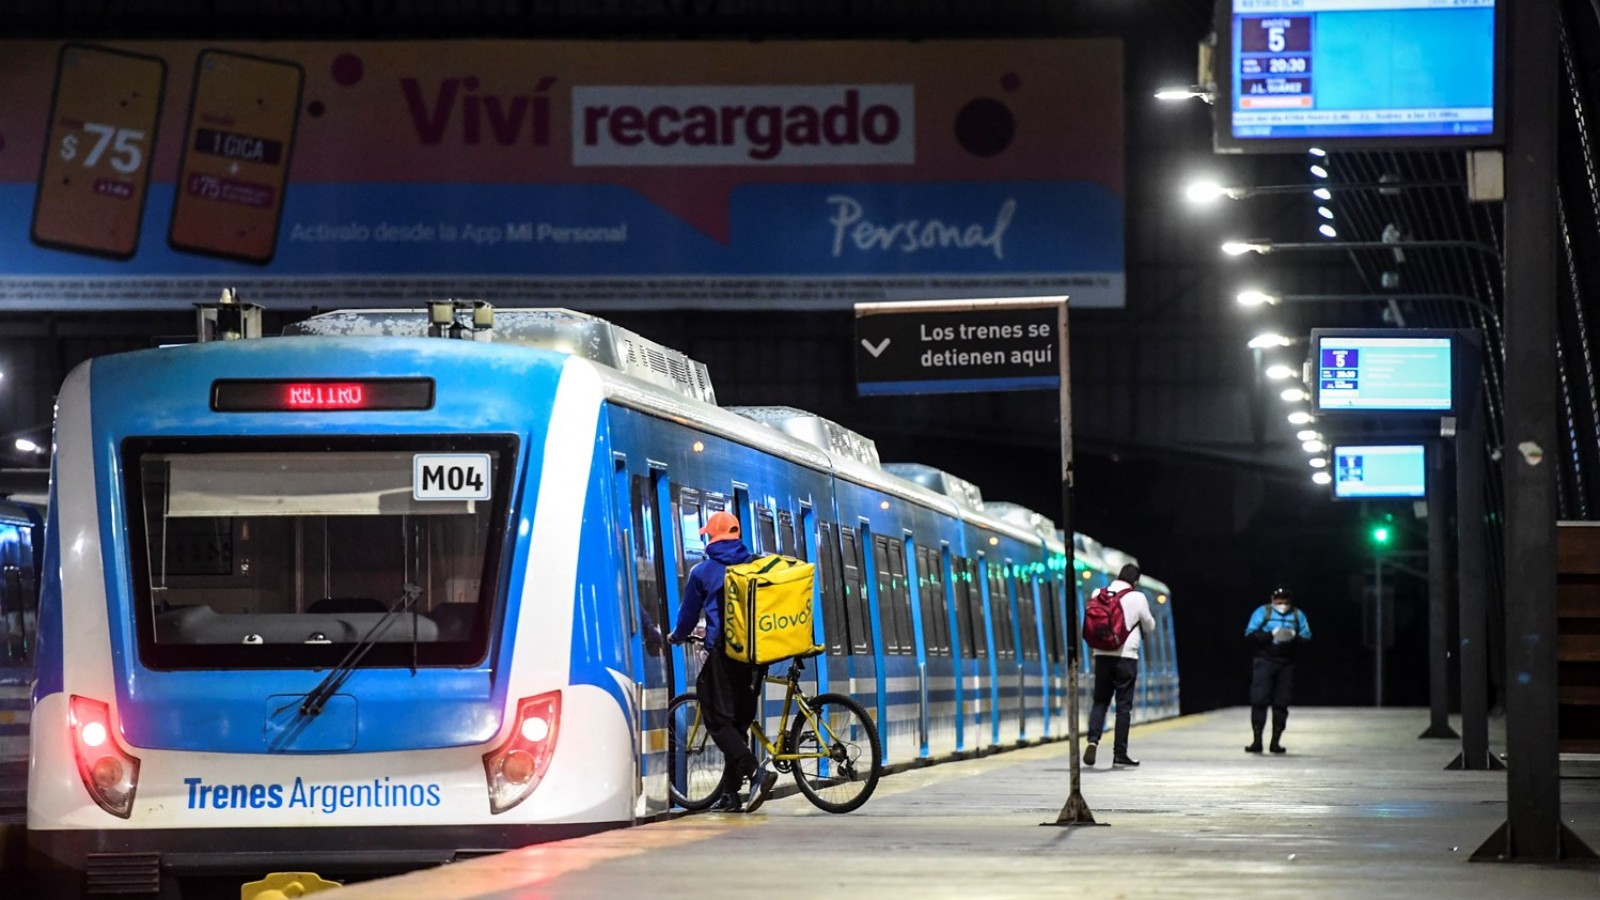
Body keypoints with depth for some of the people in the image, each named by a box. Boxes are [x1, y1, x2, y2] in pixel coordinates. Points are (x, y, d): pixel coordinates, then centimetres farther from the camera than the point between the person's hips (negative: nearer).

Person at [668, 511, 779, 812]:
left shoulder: (703, 571, 2)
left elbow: (689, 613, 11)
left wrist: (677, 637, 32)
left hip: (722, 651, -5)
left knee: (719, 721, -5)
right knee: (739, 720, 11)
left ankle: (755, 772, -27)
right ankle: (729, 792, 10)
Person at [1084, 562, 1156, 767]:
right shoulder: (1137, 598, -6)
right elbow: (1149, 627, 6)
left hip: (1102, 655, 3)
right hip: (1126, 656, -3)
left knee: (1100, 701, 11)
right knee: (1124, 705, 3)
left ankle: (1093, 739, -12)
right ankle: (1119, 753, 5)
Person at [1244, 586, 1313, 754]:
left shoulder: (1298, 615, 8)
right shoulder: (1263, 612, 1)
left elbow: (1307, 636, 4)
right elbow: (1250, 633, -7)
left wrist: (1294, 638, -17)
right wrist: (1271, 635, -18)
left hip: (1286, 664, 3)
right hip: (1265, 662, -3)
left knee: (1281, 703, 5)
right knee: (1259, 700, -10)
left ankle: (1276, 741, 12)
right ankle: (1257, 740, -8)